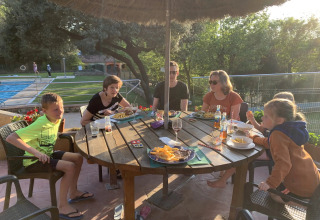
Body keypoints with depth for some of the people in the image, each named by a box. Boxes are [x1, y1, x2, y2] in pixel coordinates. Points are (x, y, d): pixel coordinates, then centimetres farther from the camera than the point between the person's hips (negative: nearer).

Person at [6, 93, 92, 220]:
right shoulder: (40, 125, -26)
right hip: (33, 161, -8)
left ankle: (73, 193, 17)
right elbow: (10, 138, -32)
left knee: (78, 158, 2)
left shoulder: (57, 119, -1)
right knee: (70, 167, -24)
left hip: (47, 155, 9)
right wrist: (36, 152, -36)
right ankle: (62, 206, -10)